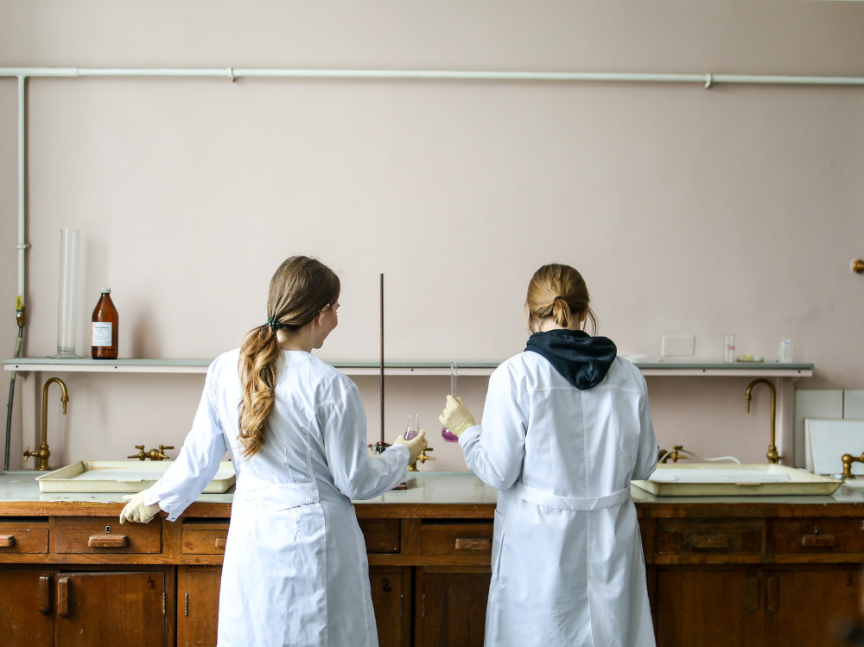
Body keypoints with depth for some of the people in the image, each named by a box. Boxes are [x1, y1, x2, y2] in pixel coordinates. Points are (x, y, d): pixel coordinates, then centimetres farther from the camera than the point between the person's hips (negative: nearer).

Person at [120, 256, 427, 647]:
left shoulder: (225, 370, -4)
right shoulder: (331, 387, -17)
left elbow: (200, 456, 6)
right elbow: (355, 482, -8)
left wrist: (157, 497, 25)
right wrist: (403, 454, 10)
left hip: (251, 537, 5)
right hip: (313, 537, -4)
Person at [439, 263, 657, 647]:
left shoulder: (515, 375, -13)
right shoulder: (629, 377, -2)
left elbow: (499, 472, -11)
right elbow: (643, 465, 7)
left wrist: (464, 428, 5)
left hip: (539, 542, -3)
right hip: (609, 542, 3)